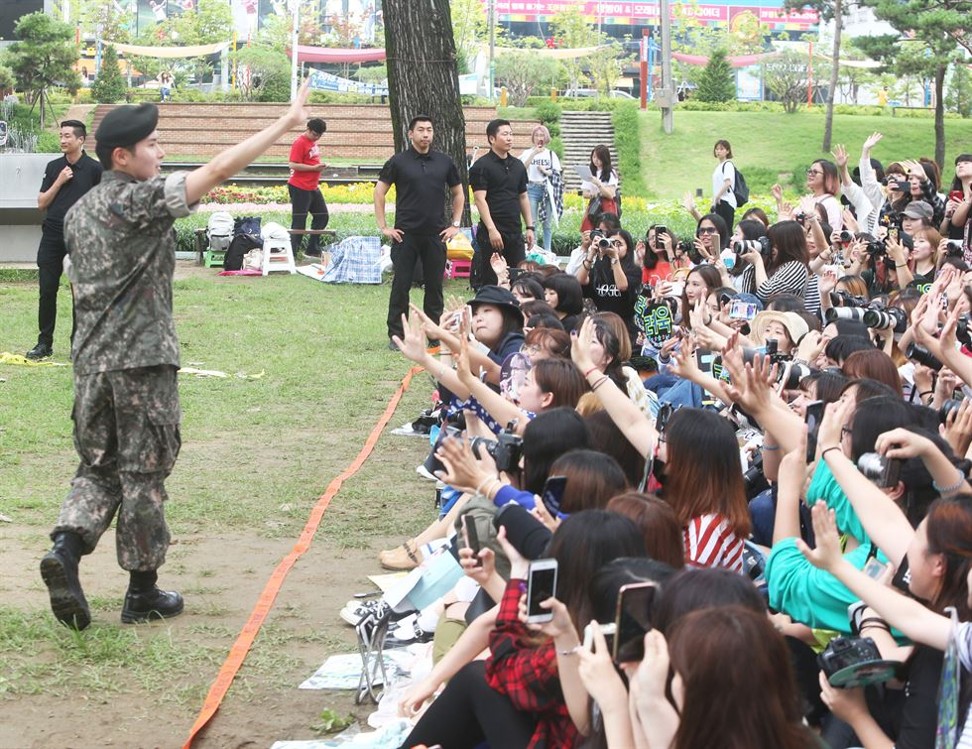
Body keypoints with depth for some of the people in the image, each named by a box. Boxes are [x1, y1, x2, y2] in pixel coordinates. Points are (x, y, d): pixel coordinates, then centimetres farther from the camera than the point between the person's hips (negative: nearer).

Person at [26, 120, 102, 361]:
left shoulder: (94, 169, -1)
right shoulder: (54, 167, 10)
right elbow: (42, 203, 8)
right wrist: (59, 182, -4)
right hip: (52, 236, 3)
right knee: (47, 290, 1)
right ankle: (44, 343, 8)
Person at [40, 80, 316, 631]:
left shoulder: (79, 211, 12)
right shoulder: (141, 200, -13)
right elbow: (219, 170, -18)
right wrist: (288, 123, -15)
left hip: (91, 359, 7)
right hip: (143, 359, -7)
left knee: (99, 466, 15)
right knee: (143, 472, 3)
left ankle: (67, 546, -9)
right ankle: (143, 593, 10)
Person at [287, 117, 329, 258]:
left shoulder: (313, 141, 13)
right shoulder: (300, 143, -15)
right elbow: (294, 165, -21)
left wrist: (320, 165, 8)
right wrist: (314, 167, -21)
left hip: (313, 187, 10)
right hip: (300, 188, -10)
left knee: (322, 216, 15)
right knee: (299, 222, -6)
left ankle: (313, 249, 24)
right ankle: (292, 253, -1)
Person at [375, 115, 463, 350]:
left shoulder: (444, 162, 7)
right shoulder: (398, 162, -1)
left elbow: (458, 193, 18)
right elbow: (379, 192, 3)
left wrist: (455, 225, 10)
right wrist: (383, 227, -2)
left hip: (436, 234, 2)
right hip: (405, 234, -2)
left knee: (435, 286, 5)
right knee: (401, 285, 0)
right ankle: (396, 336, 6)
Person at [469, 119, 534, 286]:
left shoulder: (518, 165, 15)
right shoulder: (482, 166, -6)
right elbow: (480, 199, -12)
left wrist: (530, 227, 13)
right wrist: (491, 229, -20)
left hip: (515, 233, 6)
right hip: (493, 233, -6)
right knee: (491, 282, -3)